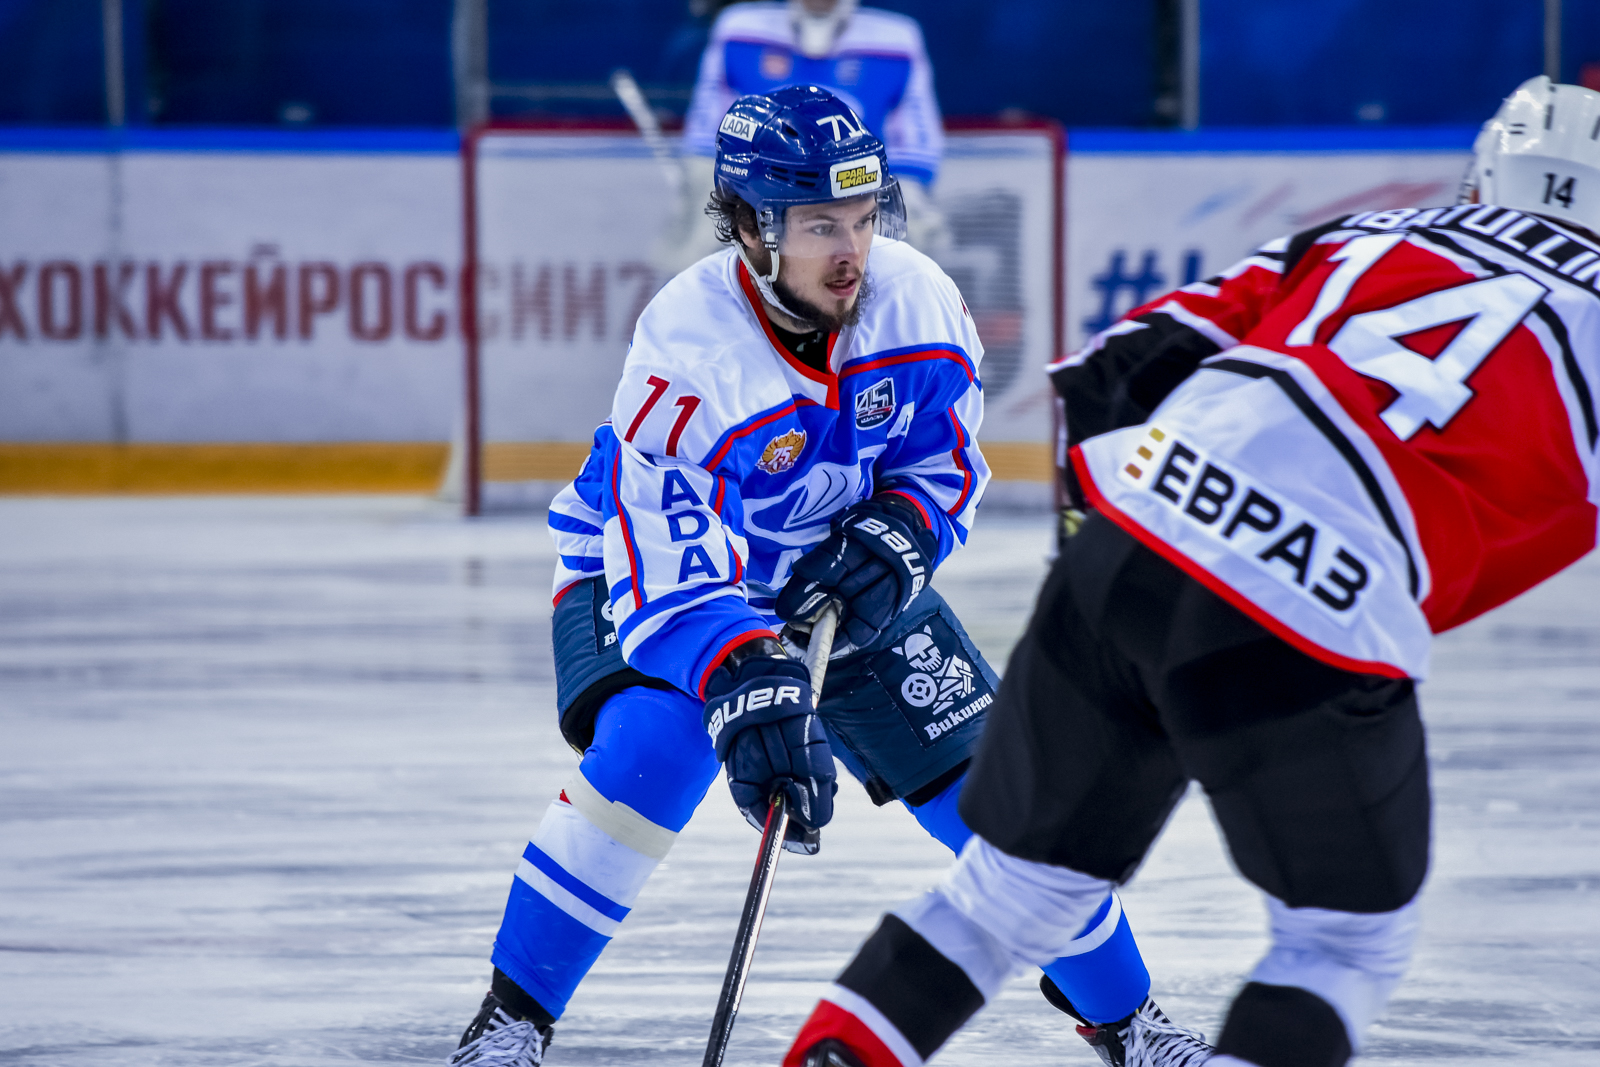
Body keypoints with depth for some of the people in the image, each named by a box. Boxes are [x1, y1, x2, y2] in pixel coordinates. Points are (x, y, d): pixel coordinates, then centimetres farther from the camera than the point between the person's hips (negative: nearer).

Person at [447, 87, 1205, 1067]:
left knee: (989, 778, 0)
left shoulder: (916, 298, -19)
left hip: (844, 576, 5)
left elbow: (948, 463, -4)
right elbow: (671, 568, -40)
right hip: (662, 559, -4)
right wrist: (746, 692, -53)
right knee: (652, 753, -32)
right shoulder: (686, 352, -34)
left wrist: (893, 542, -25)